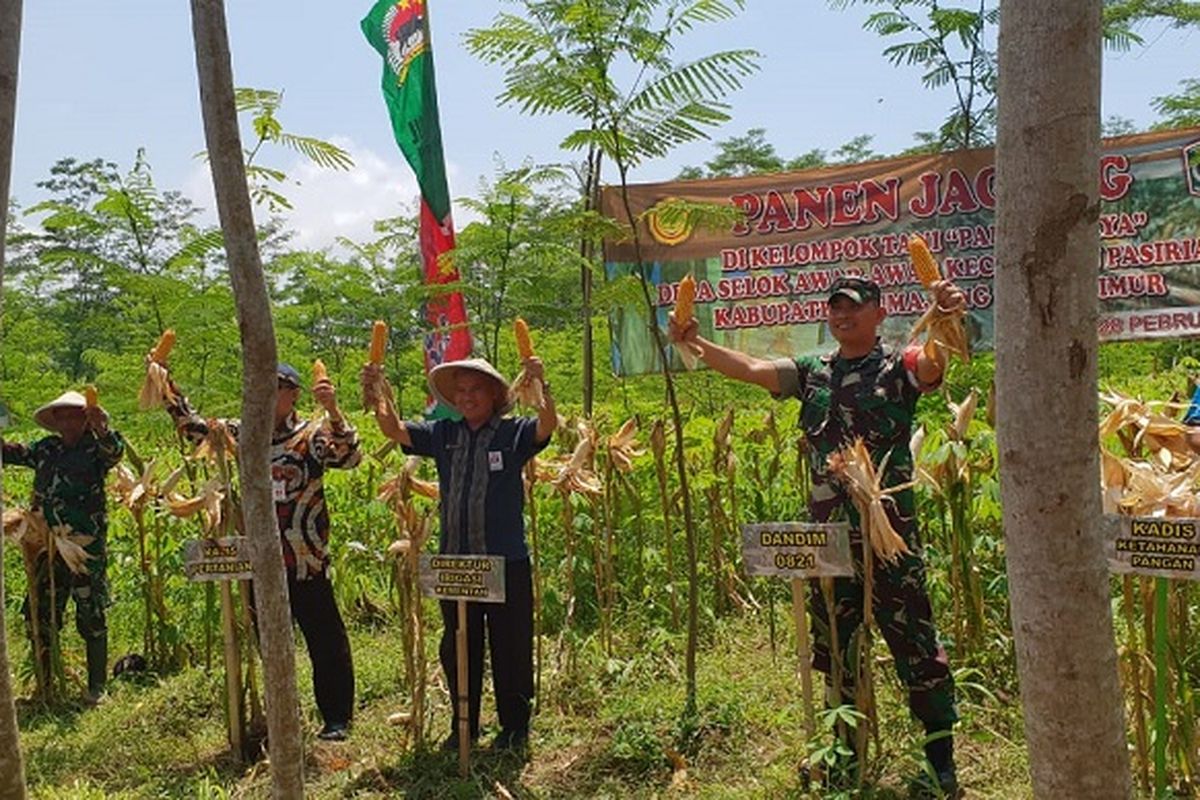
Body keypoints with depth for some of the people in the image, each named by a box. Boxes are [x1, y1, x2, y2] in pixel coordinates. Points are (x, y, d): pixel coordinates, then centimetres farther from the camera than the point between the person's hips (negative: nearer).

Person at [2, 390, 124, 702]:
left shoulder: (95, 448, -4)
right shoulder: (45, 449, 10)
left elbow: (114, 453, -23)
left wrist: (102, 430, -44)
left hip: (88, 548, -5)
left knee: (93, 618, 2)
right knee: (38, 617, 10)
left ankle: (97, 687, 13)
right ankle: (44, 684, 24)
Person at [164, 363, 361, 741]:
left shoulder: (312, 435, -5)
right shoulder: (243, 434, 10)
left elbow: (350, 457, -22)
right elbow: (194, 426, 19)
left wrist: (333, 412, -35)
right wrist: (167, 387, 10)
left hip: (306, 565, -5)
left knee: (326, 641, 1)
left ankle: (337, 718, 11)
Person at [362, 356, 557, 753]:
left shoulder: (514, 433, -3)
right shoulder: (443, 435, 7)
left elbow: (548, 425, -21)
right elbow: (395, 430, 3)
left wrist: (541, 385, -38)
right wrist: (375, 395, -14)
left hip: (506, 561, -4)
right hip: (454, 562, 4)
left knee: (511, 648, 7)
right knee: (457, 649, 14)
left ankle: (515, 726, 23)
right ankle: (463, 726, 29)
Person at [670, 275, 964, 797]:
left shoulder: (898, 367, -3)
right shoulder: (811, 373, 10)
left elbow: (933, 364, -25)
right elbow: (750, 369, 1)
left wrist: (945, 319, -45)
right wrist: (696, 344, -11)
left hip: (889, 530, -5)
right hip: (828, 533, 5)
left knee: (914, 644, 0)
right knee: (832, 643, 15)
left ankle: (941, 756, 14)